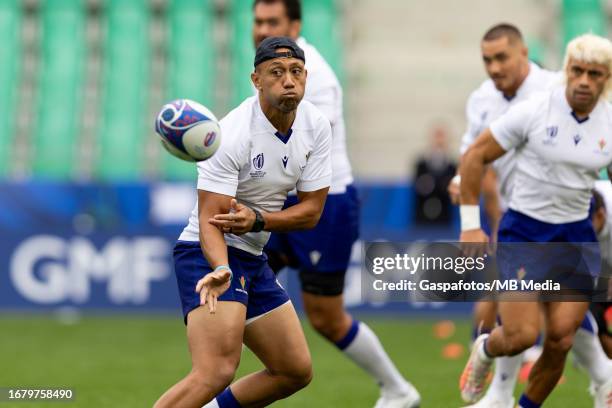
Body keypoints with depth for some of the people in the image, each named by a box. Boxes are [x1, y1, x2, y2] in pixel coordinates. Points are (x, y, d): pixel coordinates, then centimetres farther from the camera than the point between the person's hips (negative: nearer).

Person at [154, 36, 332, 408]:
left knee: (296, 372, 14)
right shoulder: (232, 135, -23)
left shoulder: (317, 126, -3)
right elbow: (210, 219, -26)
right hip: (208, 254, -8)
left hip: (255, 260, 8)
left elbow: (311, 211, -3)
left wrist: (257, 219, -22)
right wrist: (220, 270, -46)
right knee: (217, 371, -27)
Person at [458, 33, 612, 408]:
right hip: (523, 232, -3)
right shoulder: (533, 112, -12)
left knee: (561, 341, -4)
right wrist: (470, 225, -6)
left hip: (576, 236, 3)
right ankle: (485, 350, 23)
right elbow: (475, 156, -5)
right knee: (522, 336, -14)